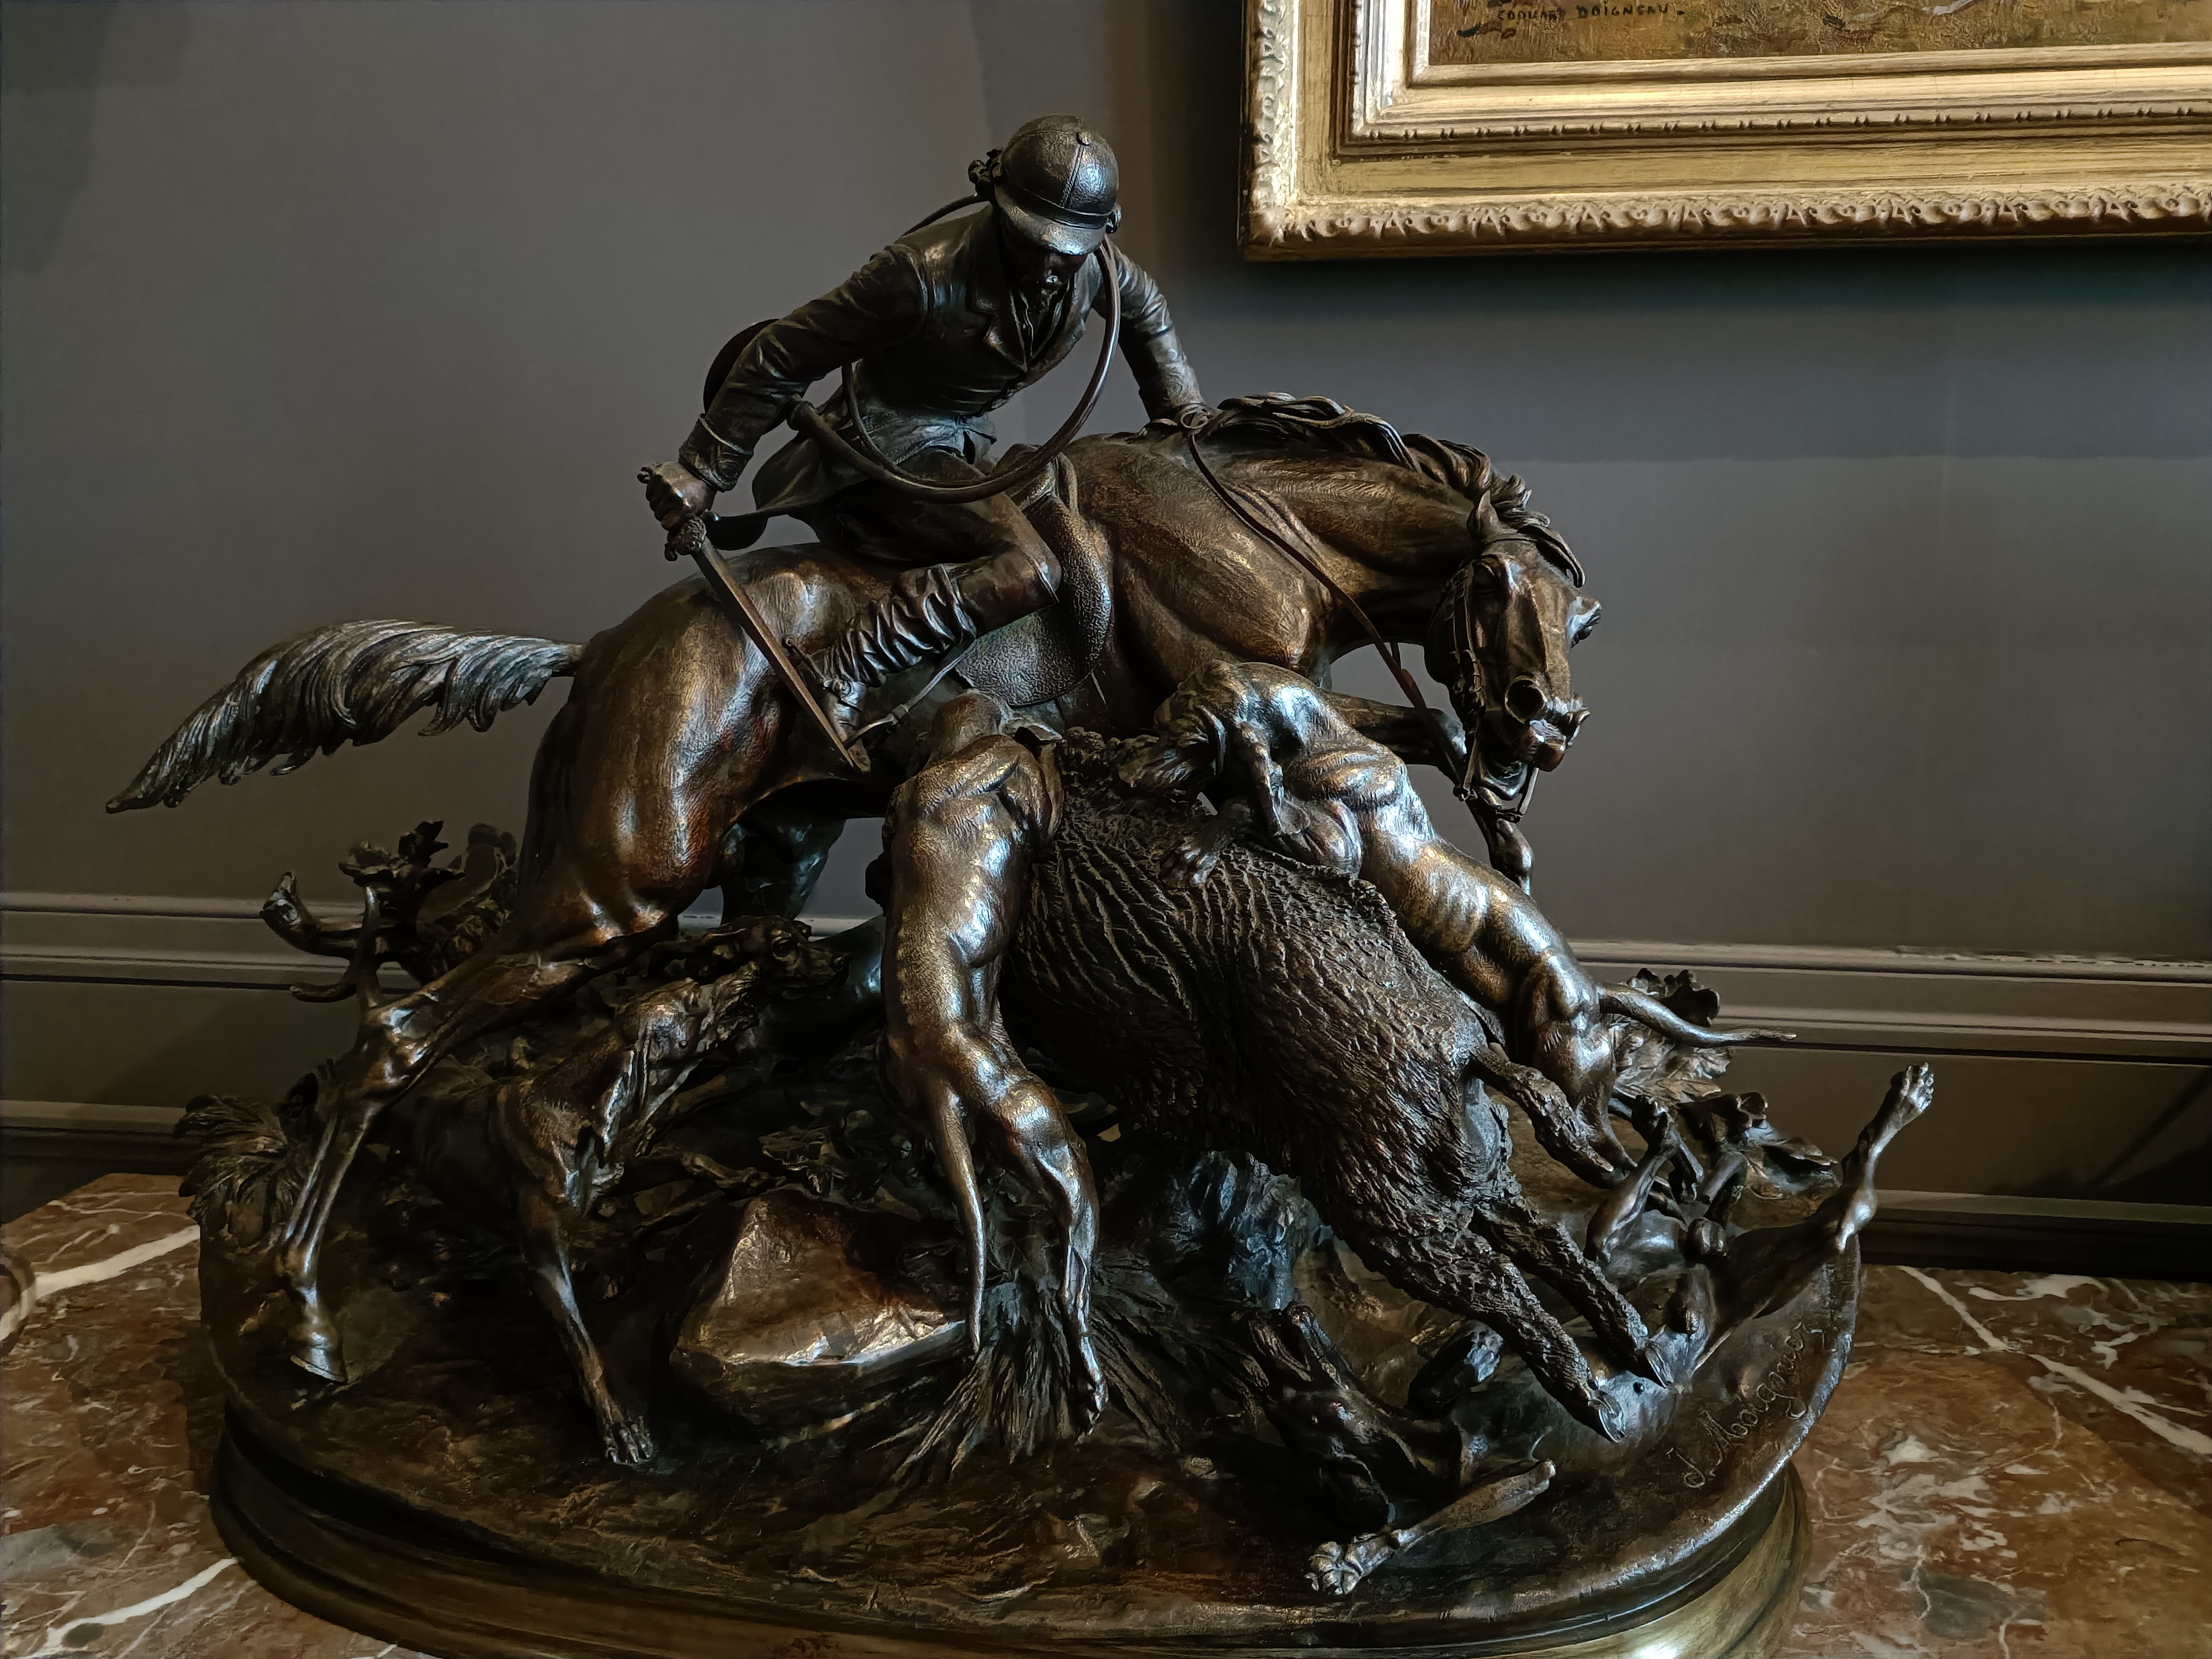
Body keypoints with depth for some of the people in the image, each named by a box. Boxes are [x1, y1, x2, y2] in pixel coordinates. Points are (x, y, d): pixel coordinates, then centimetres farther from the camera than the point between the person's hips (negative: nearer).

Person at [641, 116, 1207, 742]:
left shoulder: (1096, 267, -7)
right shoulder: (924, 273, -28)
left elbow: (1145, 310, 21)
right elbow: (780, 358, -22)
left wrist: (1184, 410, 22)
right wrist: (700, 472, -19)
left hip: (961, 442, 9)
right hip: (886, 449, -9)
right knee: (1028, 570, -28)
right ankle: (842, 673, -29)